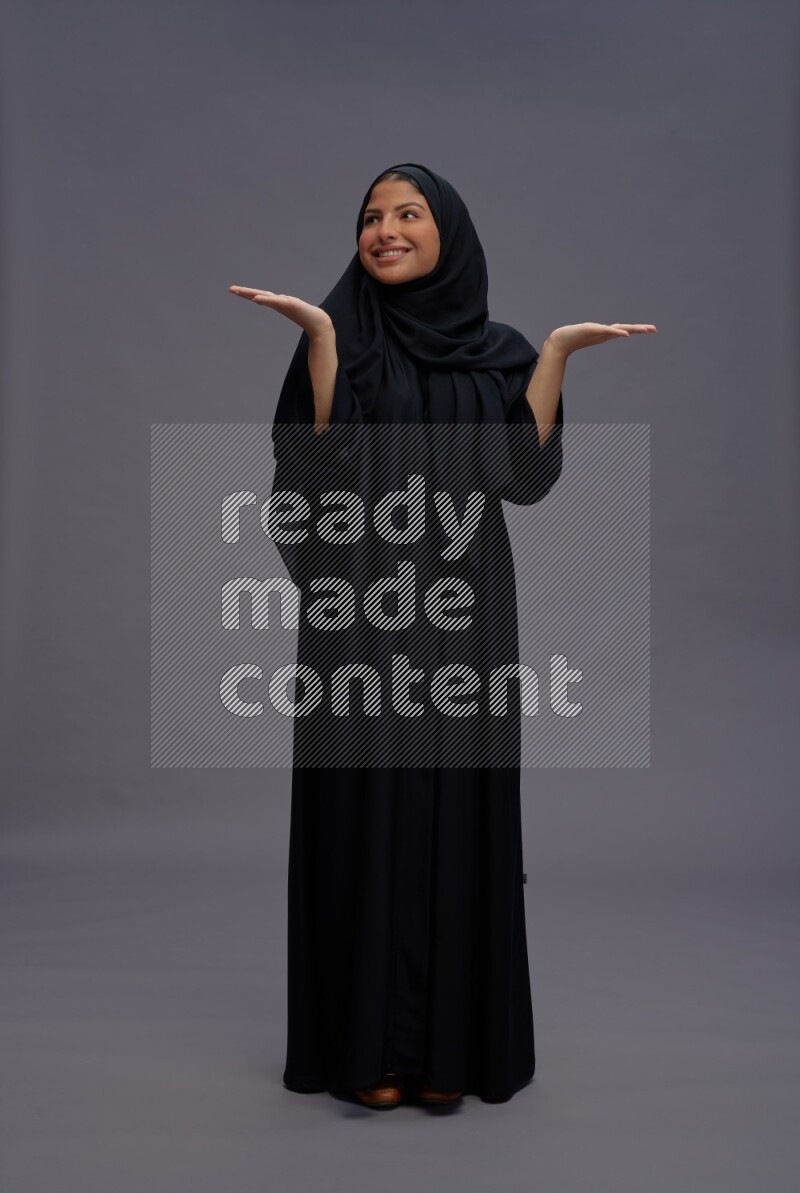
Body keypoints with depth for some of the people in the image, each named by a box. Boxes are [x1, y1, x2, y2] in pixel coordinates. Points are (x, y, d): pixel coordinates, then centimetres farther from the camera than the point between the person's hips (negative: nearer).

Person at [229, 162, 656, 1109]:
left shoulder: (495, 348, 11)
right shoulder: (340, 333, 6)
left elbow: (522, 472, -1)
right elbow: (320, 459, -8)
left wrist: (558, 352, -5)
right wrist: (320, 337, -14)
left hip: (461, 606, 2)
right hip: (362, 605, -1)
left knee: (458, 808, 3)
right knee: (365, 806, -1)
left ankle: (449, 1042, 16)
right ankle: (365, 1042, 12)